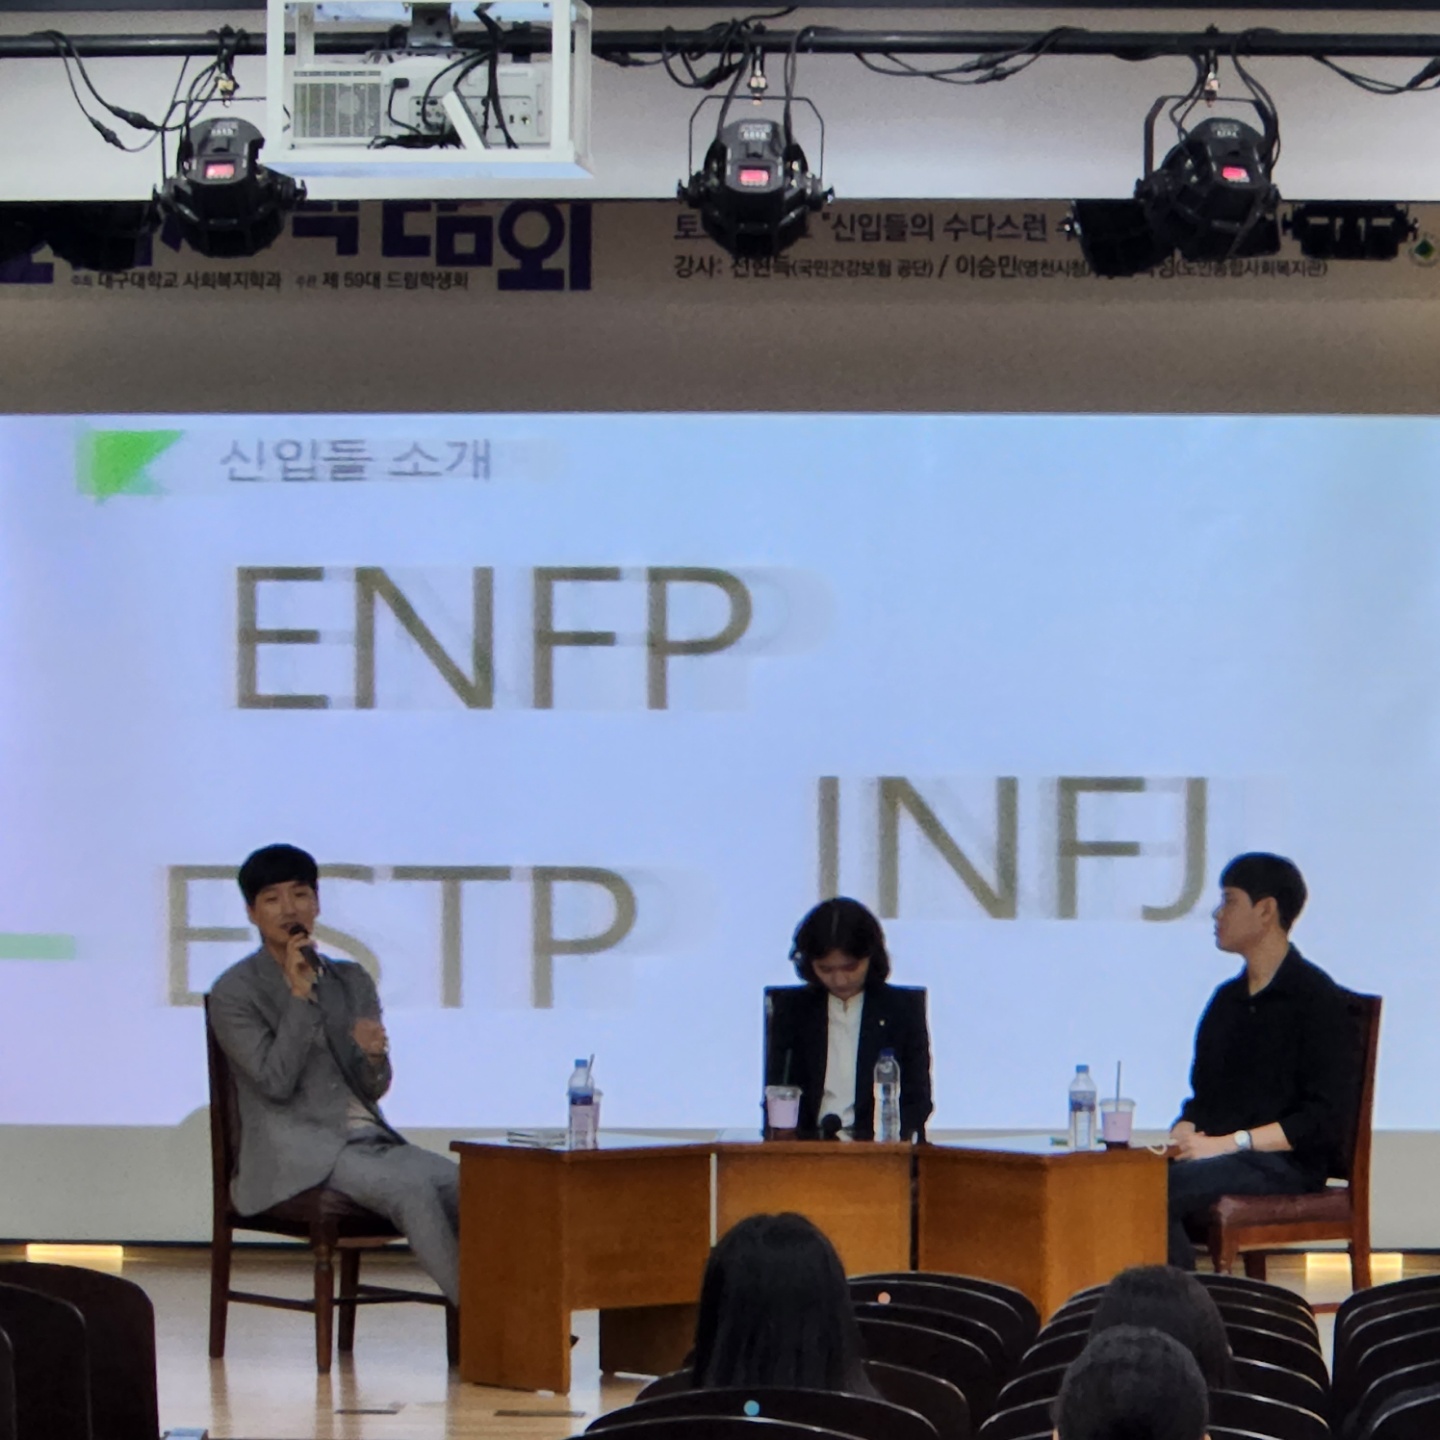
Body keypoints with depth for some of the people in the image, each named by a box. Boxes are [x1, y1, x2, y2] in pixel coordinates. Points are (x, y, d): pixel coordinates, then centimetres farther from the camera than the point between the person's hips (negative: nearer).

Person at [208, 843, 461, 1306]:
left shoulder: (352, 980, 16)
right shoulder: (234, 992, 0)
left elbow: (373, 1089, 13)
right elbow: (276, 1082, -11)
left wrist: (374, 1054, -11)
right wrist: (300, 995, -13)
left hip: (370, 1139, 6)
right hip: (295, 1155, -6)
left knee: (467, 1185, -23)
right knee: (412, 1191, -32)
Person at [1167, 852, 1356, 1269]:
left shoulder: (1316, 998, -4)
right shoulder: (1227, 999, 20)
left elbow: (1326, 1118, -11)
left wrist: (1230, 1143, -16)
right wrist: (1184, 1134, 0)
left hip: (1286, 1163, -7)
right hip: (1217, 1157, 7)